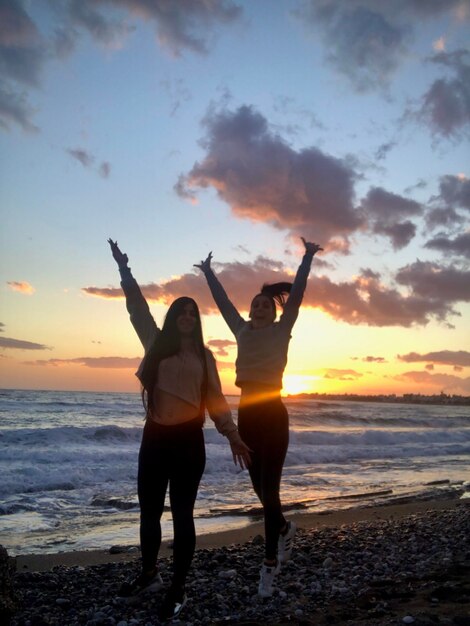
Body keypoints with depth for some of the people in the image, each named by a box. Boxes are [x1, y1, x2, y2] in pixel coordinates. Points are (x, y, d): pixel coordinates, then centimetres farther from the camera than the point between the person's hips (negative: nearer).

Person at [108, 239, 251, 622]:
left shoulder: (204, 355, 7)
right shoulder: (156, 344, 9)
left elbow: (215, 399, 6)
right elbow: (139, 310, 3)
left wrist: (233, 436, -2)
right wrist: (125, 271, -1)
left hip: (188, 441, -2)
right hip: (154, 438, 2)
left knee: (182, 515, 3)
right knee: (149, 511, 13)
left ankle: (178, 591, 15)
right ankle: (149, 575, 36)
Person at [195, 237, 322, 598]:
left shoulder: (281, 331, 1)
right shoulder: (242, 330, 11)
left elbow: (296, 294, -4)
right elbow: (223, 301, 20)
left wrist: (307, 259, -6)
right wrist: (209, 273, 27)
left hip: (272, 413, -5)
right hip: (247, 412, 5)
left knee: (269, 488, -3)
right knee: (260, 486, 14)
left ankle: (270, 562, 8)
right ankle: (284, 529, 42)